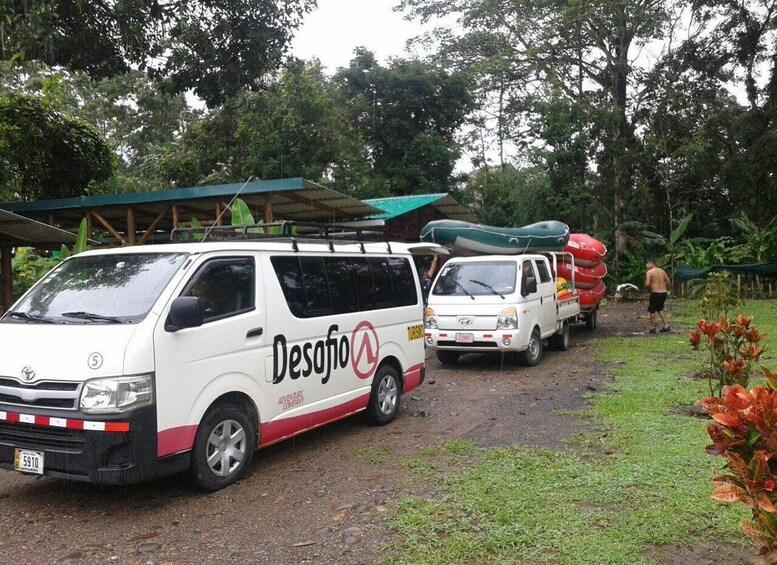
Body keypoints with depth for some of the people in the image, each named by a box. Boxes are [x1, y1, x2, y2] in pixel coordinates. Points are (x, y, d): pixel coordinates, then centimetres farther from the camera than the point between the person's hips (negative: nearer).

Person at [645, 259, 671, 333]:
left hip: (655, 293, -6)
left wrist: (648, 288, 2)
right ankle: (666, 325, 18)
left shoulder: (649, 272, -10)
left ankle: (653, 328, 14)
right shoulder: (662, 271, 10)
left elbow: (647, 284, -18)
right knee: (660, 308, 24)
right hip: (664, 293, 7)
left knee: (652, 310, 10)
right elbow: (668, 281, 14)